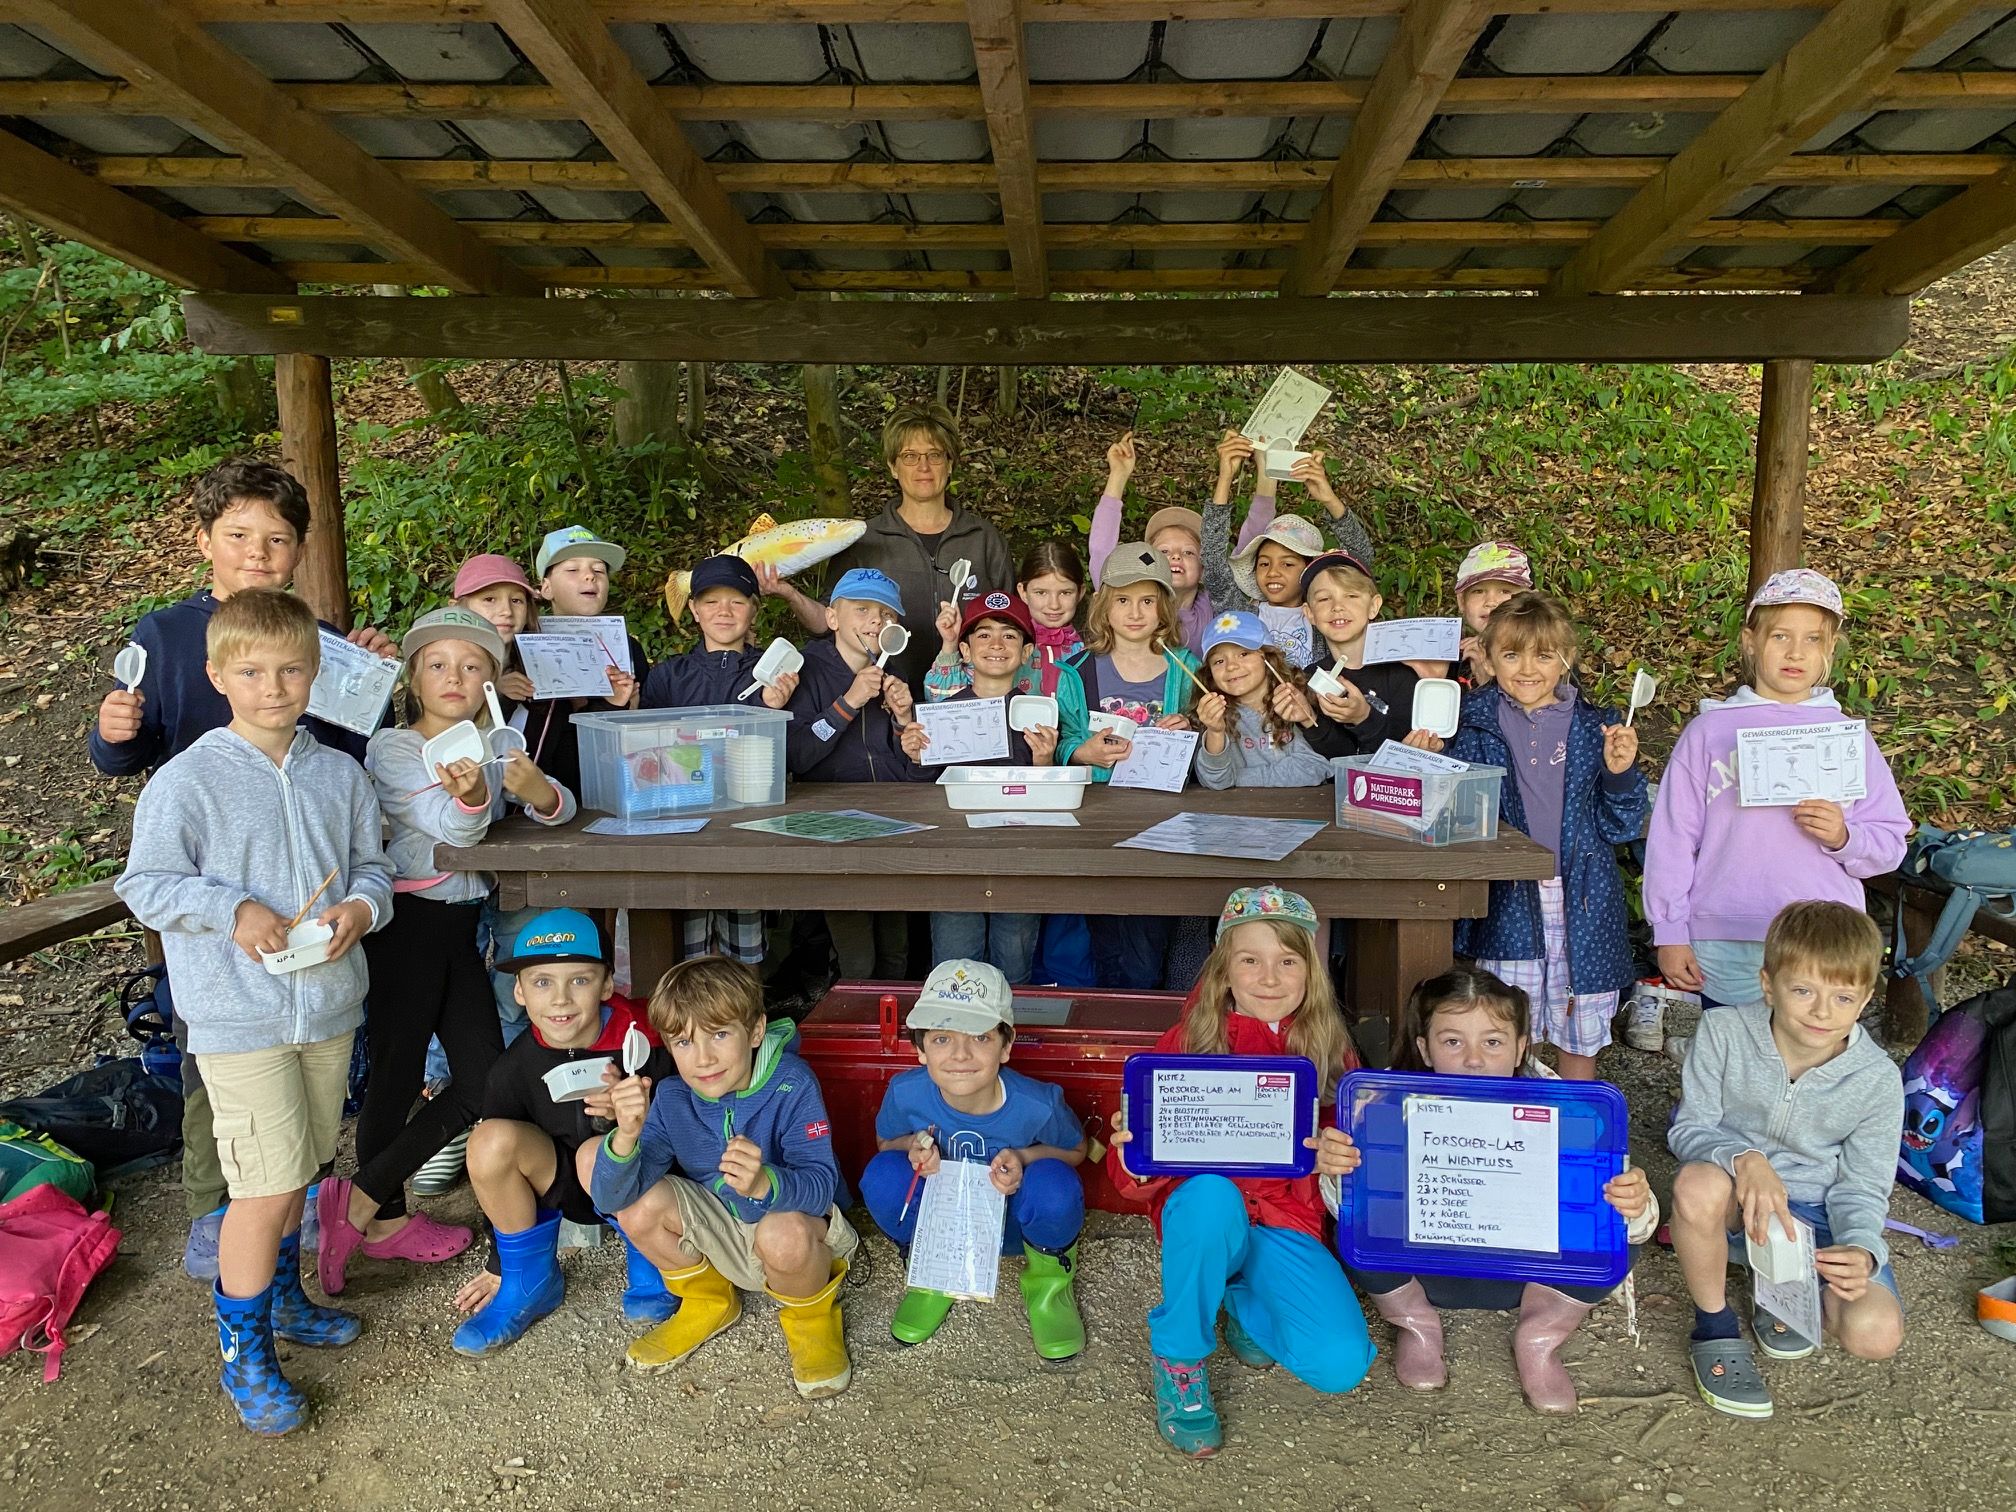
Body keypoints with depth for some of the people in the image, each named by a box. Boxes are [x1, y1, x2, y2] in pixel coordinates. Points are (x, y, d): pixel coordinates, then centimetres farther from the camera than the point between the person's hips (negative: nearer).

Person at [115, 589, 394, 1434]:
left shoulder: (340, 775, 3)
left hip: (328, 1005, 5)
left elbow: (371, 864, 10)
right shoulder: (187, 780, -11)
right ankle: (243, 1355, 17)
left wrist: (361, 905, -11)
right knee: (266, 1187, -3)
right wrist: (233, 910, -21)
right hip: (240, 1016, -5)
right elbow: (145, 885, -7)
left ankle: (280, 1296, 44)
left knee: (296, 1172, 20)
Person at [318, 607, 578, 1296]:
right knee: (398, 1073, 0)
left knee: (485, 1082, 4)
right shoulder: (393, 747, -6)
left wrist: (534, 787, -24)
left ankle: (361, 1202, 18)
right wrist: (469, 794, -43)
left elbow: (560, 809, -1)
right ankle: (382, 1217, 20)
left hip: (463, 926, 7)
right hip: (409, 923, -6)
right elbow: (455, 828, -19)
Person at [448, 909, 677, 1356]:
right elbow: (498, 1169, 0)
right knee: (491, 1141, -24)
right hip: (565, 1190, 3)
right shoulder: (513, 1070, -12)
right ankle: (530, 1282, -1)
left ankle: (650, 1267, -5)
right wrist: (501, 1265, 8)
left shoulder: (643, 1046, -22)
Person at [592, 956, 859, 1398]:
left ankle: (812, 1314, -1)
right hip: (722, 1233, 5)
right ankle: (707, 1300, 10)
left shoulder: (792, 1085, -25)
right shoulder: (671, 1100, -14)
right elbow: (612, 1199, -21)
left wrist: (765, 1183, -54)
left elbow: (822, 1183, -33)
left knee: (784, 1232, -38)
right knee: (639, 1205, -19)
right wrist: (625, 1138, -42)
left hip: (799, 1217, -4)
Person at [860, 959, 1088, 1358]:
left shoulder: (1038, 1105, -29)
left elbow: (1077, 1149, -6)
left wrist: (1024, 1157, -28)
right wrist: (913, 1146, -26)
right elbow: (884, 1142, -1)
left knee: (1053, 1182, -35)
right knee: (882, 1175, -28)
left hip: (1014, 1222, -1)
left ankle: (1049, 1277, 1)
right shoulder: (905, 1094, -25)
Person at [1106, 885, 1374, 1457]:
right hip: (1206, 1214, -2)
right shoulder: (1189, 1042, -7)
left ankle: (1246, 1306, 15)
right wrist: (1133, 1156, -31)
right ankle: (1178, 1355, -11)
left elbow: (1347, 1148, 3)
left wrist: (1337, 1162, -22)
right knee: (1211, 1194, -38)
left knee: (1340, 1366, -20)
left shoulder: (1329, 1050, 0)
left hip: (1288, 1221, 3)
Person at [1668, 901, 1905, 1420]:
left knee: (1876, 1333, -24)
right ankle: (1714, 1327, -11)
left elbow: (1861, 1189, -7)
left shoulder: (1878, 1080, -12)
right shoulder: (1724, 1032, -16)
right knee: (1699, 1183, -39)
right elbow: (1689, 1128, -12)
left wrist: (1861, 1250, -29)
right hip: (1736, 1204, -1)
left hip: (1816, 1218, 2)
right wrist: (1744, 1158, -35)